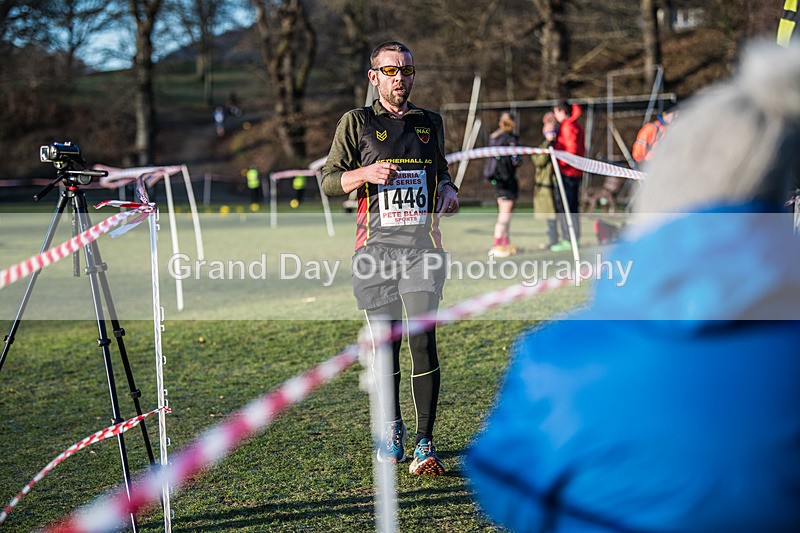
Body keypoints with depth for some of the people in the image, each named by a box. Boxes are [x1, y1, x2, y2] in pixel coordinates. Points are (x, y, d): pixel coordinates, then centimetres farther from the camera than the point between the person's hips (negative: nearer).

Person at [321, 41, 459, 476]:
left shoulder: (430, 123, 16)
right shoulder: (356, 122, 7)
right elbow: (329, 181, 4)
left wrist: (449, 189, 7)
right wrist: (366, 173, -13)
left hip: (422, 245, 1)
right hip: (376, 248, -1)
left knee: (422, 338, -10)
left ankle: (425, 444, -9)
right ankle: (391, 429, 24)